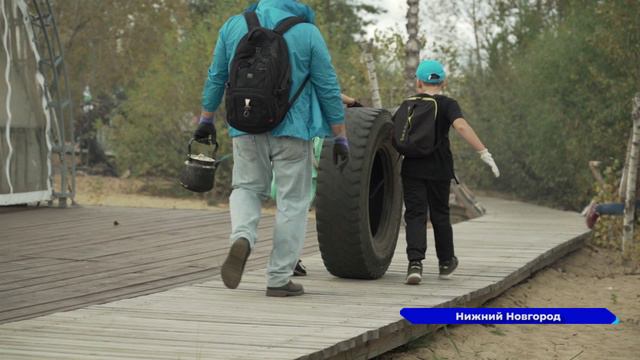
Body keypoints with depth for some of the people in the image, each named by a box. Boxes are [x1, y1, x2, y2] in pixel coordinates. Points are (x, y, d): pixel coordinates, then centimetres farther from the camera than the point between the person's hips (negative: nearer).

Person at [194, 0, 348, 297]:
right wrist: (341, 138, 2)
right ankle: (279, 279, 6)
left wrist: (206, 119, 22)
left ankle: (242, 238, -11)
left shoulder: (234, 26, 4)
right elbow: (328, 89, -3)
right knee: (292, 202, 7)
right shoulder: (307, 32, -4)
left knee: (247, 188, 19)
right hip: (292, 128, -2)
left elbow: (216, 77, 11)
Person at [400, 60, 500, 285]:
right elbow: (461, 126, -21)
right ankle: (446, 263, 30)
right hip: (439, 170, -1)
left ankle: (415, 263, -24)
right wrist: (484, 152, -25)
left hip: (412, 168, 1)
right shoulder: (447, 105, -3)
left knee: (415, 215, -3)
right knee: (440, 215, 15)